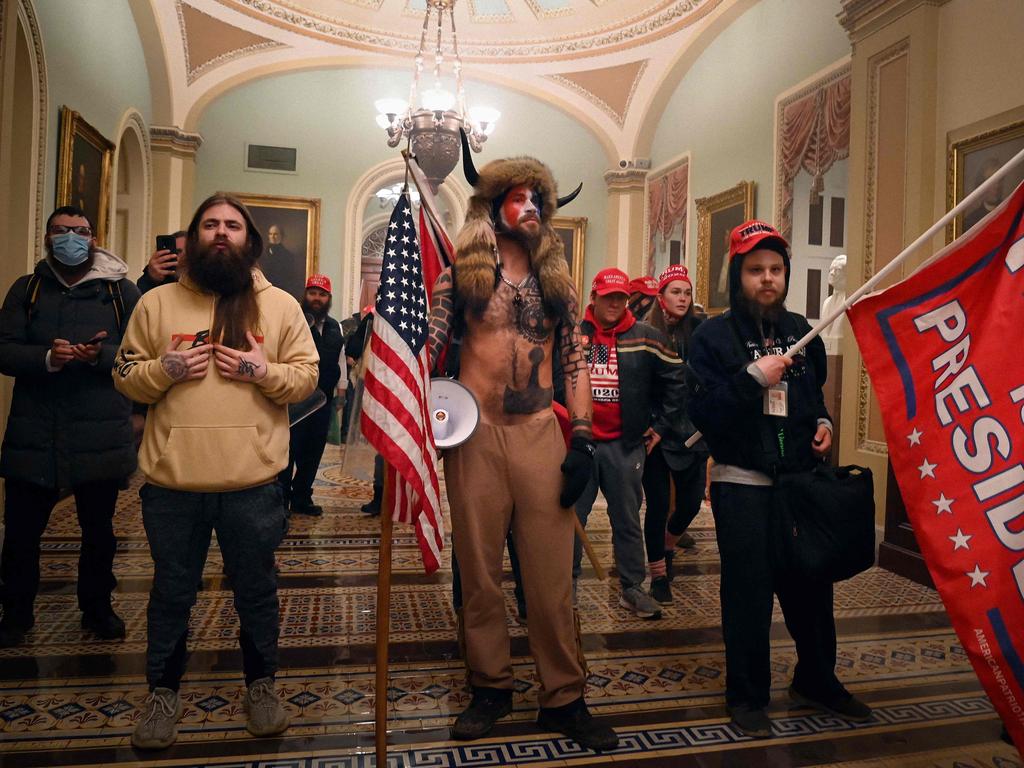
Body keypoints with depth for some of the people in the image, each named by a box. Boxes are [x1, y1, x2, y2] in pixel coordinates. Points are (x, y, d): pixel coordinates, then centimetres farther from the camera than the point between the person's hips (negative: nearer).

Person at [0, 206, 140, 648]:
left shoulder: (120, 291, 3)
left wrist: (102, 355, -22)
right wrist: (47, 358, -19)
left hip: (100, 435, -1)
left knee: (98, 529, 12)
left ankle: (97, 608, 30)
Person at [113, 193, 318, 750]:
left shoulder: (280, 306, 5)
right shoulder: (157, 302, 7)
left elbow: (307, 376, 3)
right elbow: (126, 376, 8)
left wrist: (265, 371, -14)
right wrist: (165, 368, -11)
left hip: (253, 482, -1)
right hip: (171, 481, 1)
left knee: (256, 590, 13)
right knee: (171, 592, 16)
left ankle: (261, 684, 34)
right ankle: (163, 692, 36)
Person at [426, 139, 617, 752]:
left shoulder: (556, 280, 12)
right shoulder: (461, 273, 5)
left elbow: (576, 362, 9)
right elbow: (428, 344, 1)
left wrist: (583, 439, 0)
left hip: (541, 433, 2)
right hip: (475, 431, -1)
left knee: (553, 572, 3)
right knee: (480, 569, 8)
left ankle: (564, 698, 17)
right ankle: (492, 686, 24)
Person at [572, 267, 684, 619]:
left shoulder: (646, 338, 1)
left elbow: (675, 380, 8)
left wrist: (660, 425, 6)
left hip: (625, 445, 0)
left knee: (627, 520, 9)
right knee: (572, 516, 8)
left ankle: (632, 588, 22)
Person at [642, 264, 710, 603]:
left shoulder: (698, 331, 2)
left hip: (691, 430, 3)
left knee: (691, 501, 9)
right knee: (658, 503, 2)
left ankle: (668, 543, 41)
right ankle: (659, 575, 20)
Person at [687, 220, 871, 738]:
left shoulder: (801, 331, 10)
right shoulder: (713, 336, -7)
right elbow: (702, 413, -17)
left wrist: (822, 422, 6)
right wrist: (752, 377, -24)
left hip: (802, 479, 5)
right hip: (742, 484, -5)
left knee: (812, 584, 13)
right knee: (748, 593, 1)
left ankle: (817, 680, 35)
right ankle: (747, 695, 20)